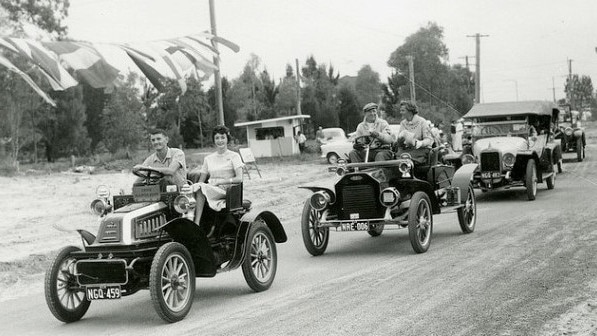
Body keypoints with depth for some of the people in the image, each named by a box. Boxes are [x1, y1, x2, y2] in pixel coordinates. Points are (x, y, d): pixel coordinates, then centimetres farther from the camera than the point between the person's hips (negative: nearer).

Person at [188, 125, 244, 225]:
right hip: (210, 190, 4)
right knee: (196, 186, -31)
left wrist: (219, 181, -13)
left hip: (226, 191, -4)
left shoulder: (234, 156, 8)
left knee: (200, 187, -33)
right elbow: (201, 180, 14)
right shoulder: (208, 159, 21)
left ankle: (196, 223, -42)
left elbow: (239, 178, -5)